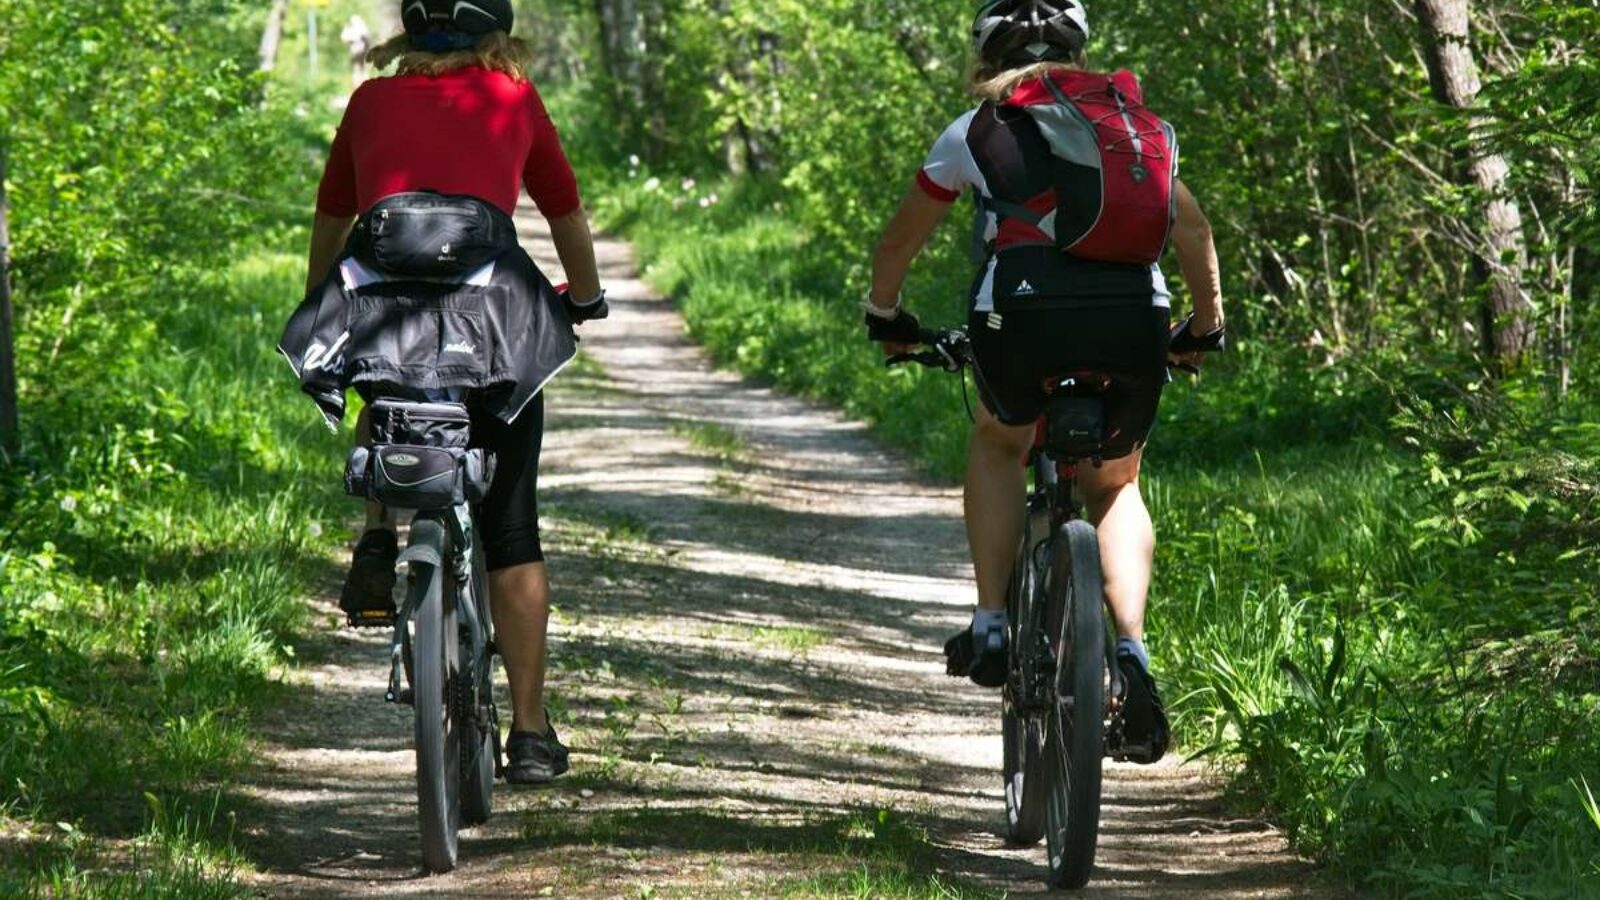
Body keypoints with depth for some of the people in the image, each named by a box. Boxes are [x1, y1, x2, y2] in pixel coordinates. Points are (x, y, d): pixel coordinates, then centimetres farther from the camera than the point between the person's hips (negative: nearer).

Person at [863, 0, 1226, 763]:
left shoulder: (976, 131, 20)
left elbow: (897, 244, 30)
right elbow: (1192, 228, 27)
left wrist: (884, 318, 48)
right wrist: (1207, 328, 41)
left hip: (1025, 307, -1)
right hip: (1134, 314, 2)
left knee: (999, 443, 31)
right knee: (1114, 486, 24)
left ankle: (991, 624, 17)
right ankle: (1132, 650, 2)